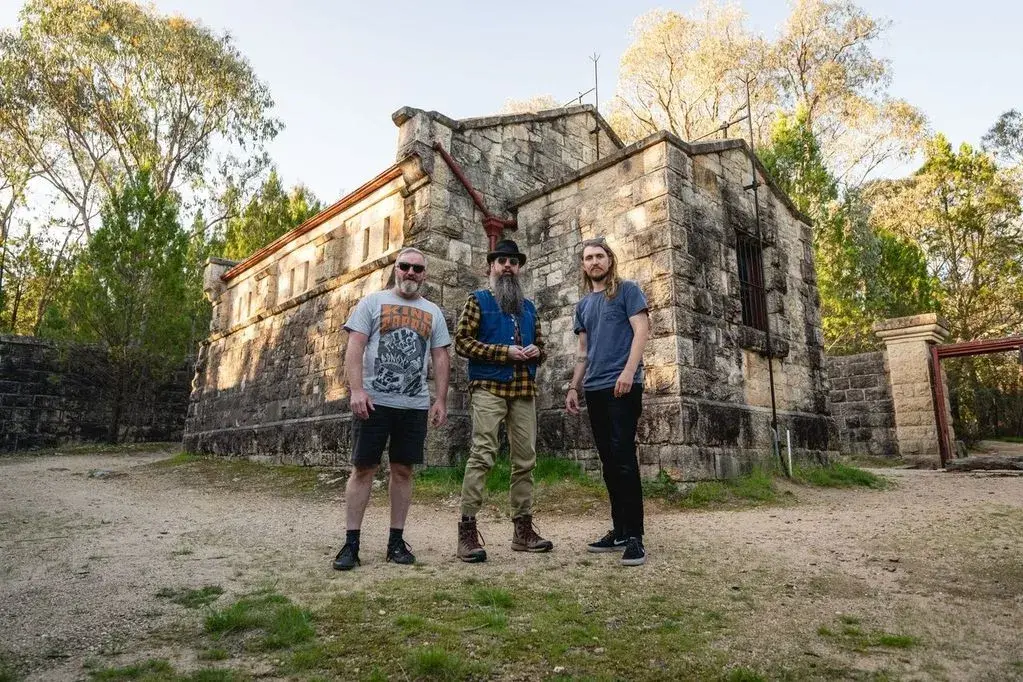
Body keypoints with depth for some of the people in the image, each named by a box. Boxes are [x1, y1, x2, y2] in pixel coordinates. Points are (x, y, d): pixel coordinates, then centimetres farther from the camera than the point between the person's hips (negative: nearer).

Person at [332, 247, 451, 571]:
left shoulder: (433, 312, 13)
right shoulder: (372, 302, 4)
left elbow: (441, 359, 11)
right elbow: (354, 348, -4)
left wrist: (441, 400, 3)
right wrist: (357, 390, -15)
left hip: (415, 406, 3)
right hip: (374, 402, -2)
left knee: (403, 471, 8)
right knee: (363, 469, 1)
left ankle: (396, 540, 18)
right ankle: (351, 542, 10)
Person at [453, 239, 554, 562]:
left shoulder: (529, 307, 22)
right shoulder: (478, 300, 6)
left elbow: (540, 345, 25)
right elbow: (461, 341, -5)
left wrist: (536, 351, -1)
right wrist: (505, 351, -13)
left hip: (524, 391, 6)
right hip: (489, 388, -5)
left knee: (525, 460, 6)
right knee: (482, 455, -15)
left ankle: (523, 529, 14)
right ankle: (468, 529, -11)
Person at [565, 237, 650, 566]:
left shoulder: (627, 290, 3)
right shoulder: (583, 304, 21)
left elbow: (641, 330, -8)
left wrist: (628, 371, -20)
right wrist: (574, 387, 14)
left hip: (622, 386, -6)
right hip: (594, 389, 7)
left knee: (623, 456, -11)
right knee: (608, 460, 9)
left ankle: (634, 535, -6)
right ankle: (619, 529, 17)